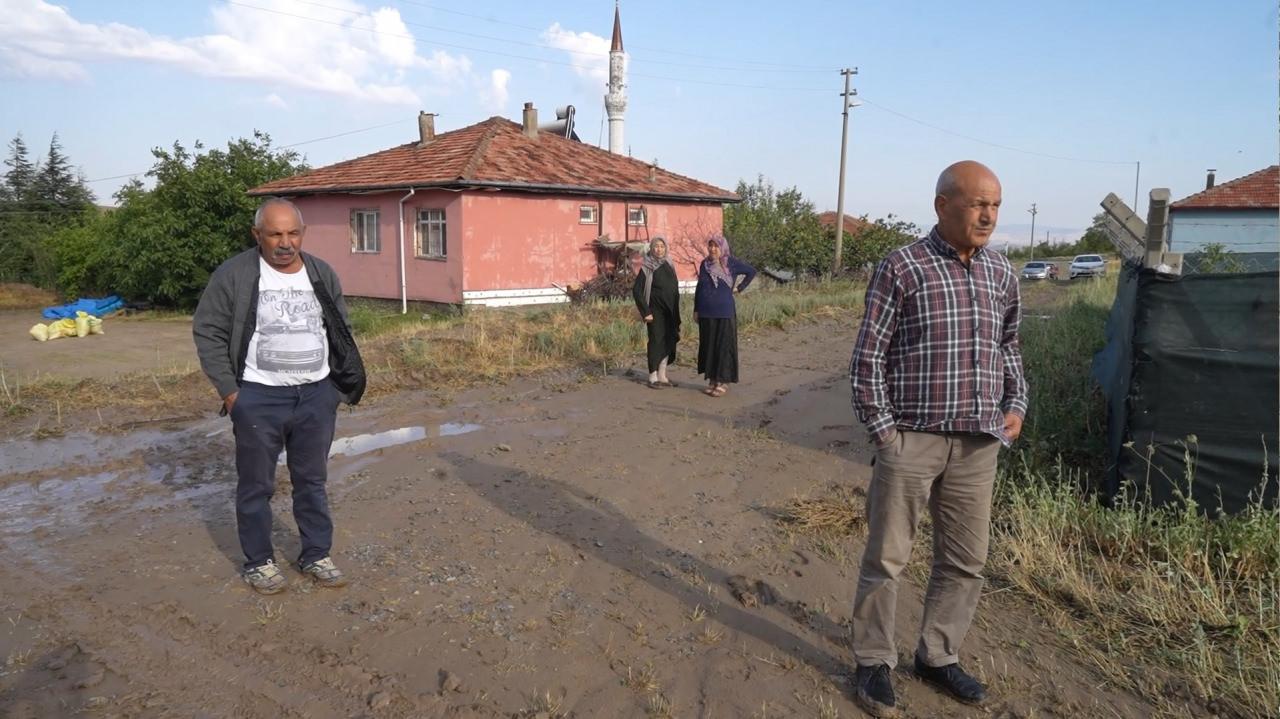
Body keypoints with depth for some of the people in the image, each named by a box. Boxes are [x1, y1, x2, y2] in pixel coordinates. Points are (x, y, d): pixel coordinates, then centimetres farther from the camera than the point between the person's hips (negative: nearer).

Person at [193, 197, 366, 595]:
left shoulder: (322, 274, 6)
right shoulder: (233, 275, -7)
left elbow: (340, 332, 14)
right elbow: (208, 332, -4)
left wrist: (340, 384, 8)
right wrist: (229, 392, -7)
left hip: (317, 396, 4)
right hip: (259, 399, -3)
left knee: (313, 481, 13)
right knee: (256, 485, 9)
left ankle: (316, 555, 26)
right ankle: (259, 561, 25)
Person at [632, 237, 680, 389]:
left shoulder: (669, 266, 9)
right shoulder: (647, 268, -8)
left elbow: (675, 289, 14)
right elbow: (636, 290, -12)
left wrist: (676, 314, 10)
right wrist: (645, 312, -16)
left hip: (670, 312, 6)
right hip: (655, 312, -6)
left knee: (668, 342, 9)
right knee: (656, 342, -2)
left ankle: (662, 376, 19)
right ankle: (653, 378, 6)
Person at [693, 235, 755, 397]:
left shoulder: (731, 263, -4)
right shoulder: (704, 264, 7)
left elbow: (752, 271, 5)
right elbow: (698, 288, 12)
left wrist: (740, 287, 0)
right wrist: (696, 310, 9)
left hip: (724, 313, -4)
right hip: (706, 314, 4)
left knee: (723, 346, -1)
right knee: (708, 346, 7)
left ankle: (723, 382, 6)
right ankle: (712, 380, 17)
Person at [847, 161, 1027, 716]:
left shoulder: (1002, 274, 9)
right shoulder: (900, 268, -8)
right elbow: (868, 357, -8)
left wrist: (1015, 405, 9)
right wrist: (883, 432, -11)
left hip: (978, 446, 6)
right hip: (911, 440, -5)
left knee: (965, 561, 14)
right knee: (887, 557, 5)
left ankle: (938, 656, 32)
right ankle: (873, 662, 22)